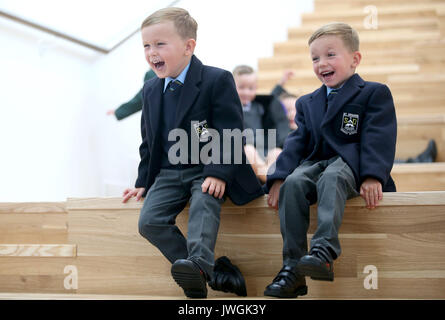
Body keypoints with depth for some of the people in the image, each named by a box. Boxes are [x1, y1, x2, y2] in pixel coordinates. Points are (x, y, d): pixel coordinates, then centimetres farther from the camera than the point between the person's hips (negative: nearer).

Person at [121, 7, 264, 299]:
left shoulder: (217, 80, -8)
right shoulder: (151, 90, 13)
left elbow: (230, 131, -13)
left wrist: (218, 173, -24)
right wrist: (144, 182, 13)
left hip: (208, 172, -5)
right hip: (169, 174, 5)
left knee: (204, 204, -36)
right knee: (149, 221, -18)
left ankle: (199, 261, -53)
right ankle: (215, 273, -21)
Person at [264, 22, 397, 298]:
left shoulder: (375, 93, 8)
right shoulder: (307, 103, 24)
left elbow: (378, 138, -6)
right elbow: (297, 142, 12)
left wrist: (372, 176, -22)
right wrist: (279, 177, -6)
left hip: (349, 163, -4)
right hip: (315, 162, 4)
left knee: (331, 178, -38)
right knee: (293, 183, -29)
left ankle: (324, 252, -53)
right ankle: (293, 267, -33)